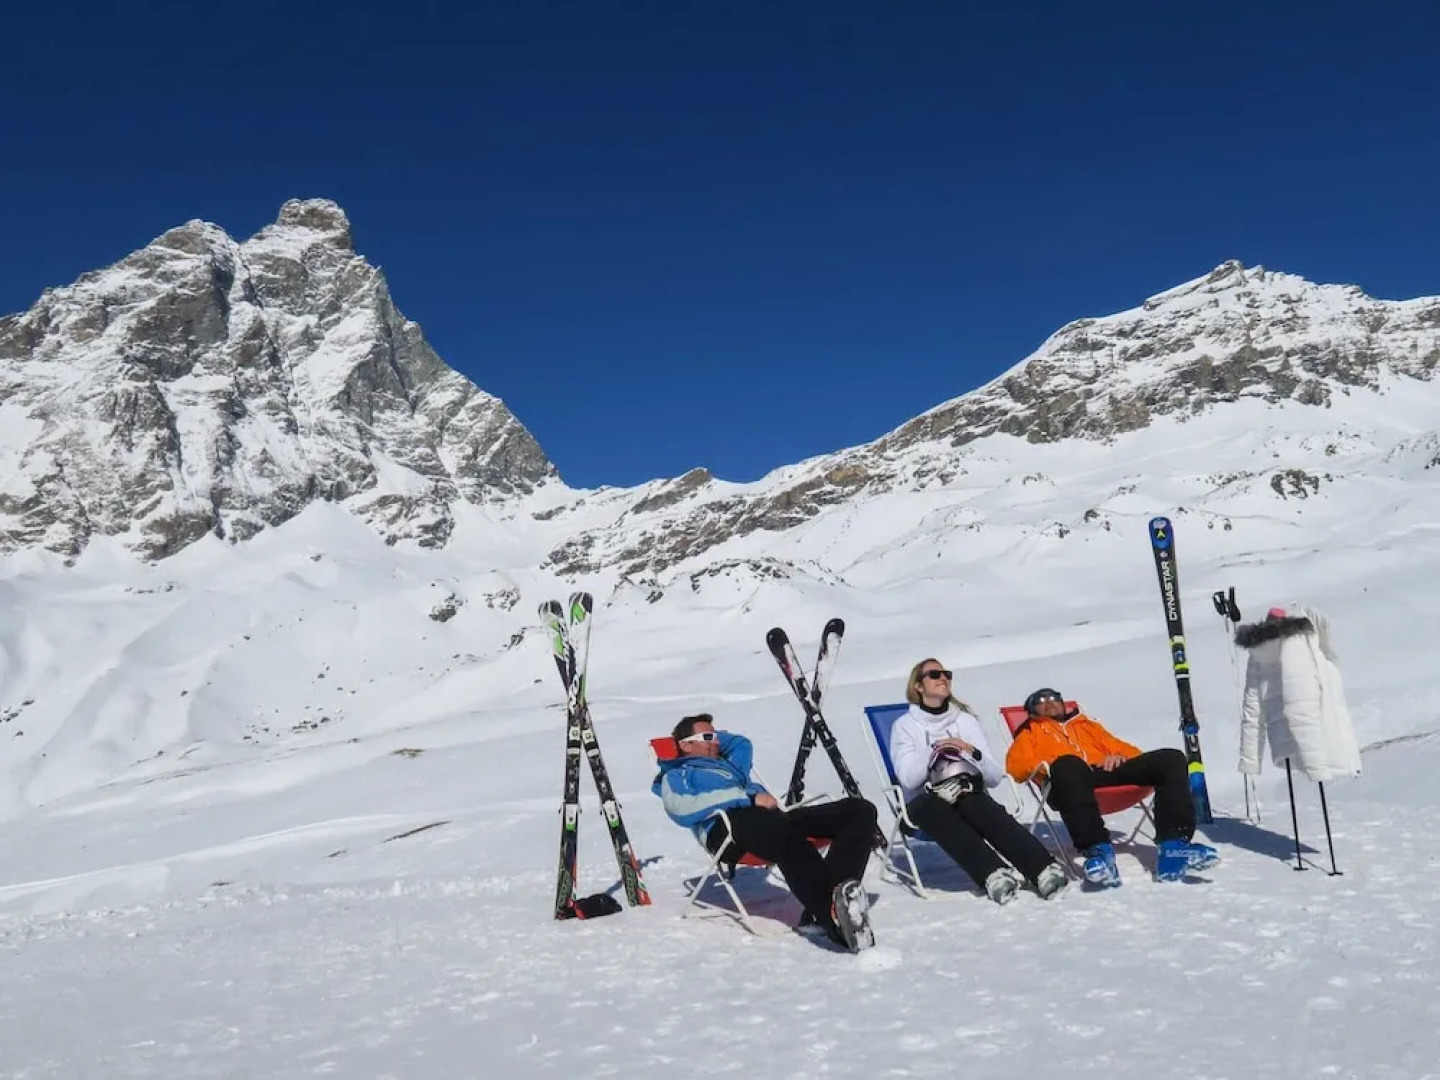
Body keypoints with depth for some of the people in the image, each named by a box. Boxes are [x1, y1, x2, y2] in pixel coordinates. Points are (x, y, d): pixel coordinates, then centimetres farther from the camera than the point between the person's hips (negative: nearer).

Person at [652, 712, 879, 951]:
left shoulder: (728, 764, 44)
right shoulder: (675, 776, 22)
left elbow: (742, 743, 65)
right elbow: (682, 808, -1)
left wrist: (712, 737, 50)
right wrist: (749, 797, -6)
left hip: (773, 817, 7)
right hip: (727, 827, -7)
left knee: (860, 810, -17)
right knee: (787, 833, -44)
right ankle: (831, 914, -57)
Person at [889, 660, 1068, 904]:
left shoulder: (966, 719, 17)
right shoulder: (904, 726, 10)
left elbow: (995, 776, 8)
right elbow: (909, 779, -7)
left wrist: (971, 751, -8)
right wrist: (933, 750, -16)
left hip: (970, 794, 1)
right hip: (927, 801, -1)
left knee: (976, 805, -34)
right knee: (938, 810, -37)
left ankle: (1044, 869, -49)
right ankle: (994, 875, -52)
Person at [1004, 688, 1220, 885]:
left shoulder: (1088, 725, 43)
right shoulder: (1030, 733, 33)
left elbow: (1120, 747, 28)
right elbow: (1016, 764, 13)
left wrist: (1118, 756, 4)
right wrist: (1044, 766, -6)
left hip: (1110, 771, 4)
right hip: (1073, 778, -4)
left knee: (1171, 759, -19)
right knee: (1067, 765, -41)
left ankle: (1174, 846, -34)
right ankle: (1098, 849, -51)